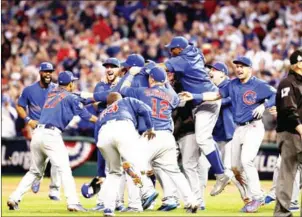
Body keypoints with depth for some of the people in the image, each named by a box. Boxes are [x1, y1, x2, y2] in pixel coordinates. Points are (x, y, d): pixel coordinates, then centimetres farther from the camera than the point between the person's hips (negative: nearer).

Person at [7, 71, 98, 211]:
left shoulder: (51, 94, 20)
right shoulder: (70, 98, 2)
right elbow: (85, 116, 6)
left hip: (37, 134, 7)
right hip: (51, 135, -7)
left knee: (35, 171, 17)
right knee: (64, 170, -9)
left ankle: (14, 198, 9)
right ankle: (72, 202, -19)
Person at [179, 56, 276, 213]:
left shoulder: (259, 85, -8)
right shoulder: (233, 85, 9)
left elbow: (276, 95, -9)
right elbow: (216, 95, 14)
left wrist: (264, 106, -24)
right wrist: (194, 96, 7)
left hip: (254, 127, -7)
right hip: (239, 129, 7)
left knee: (246, 160, -23)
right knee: (235, 167, 6)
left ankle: (257, 198, -15)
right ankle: (249, 198, 18)